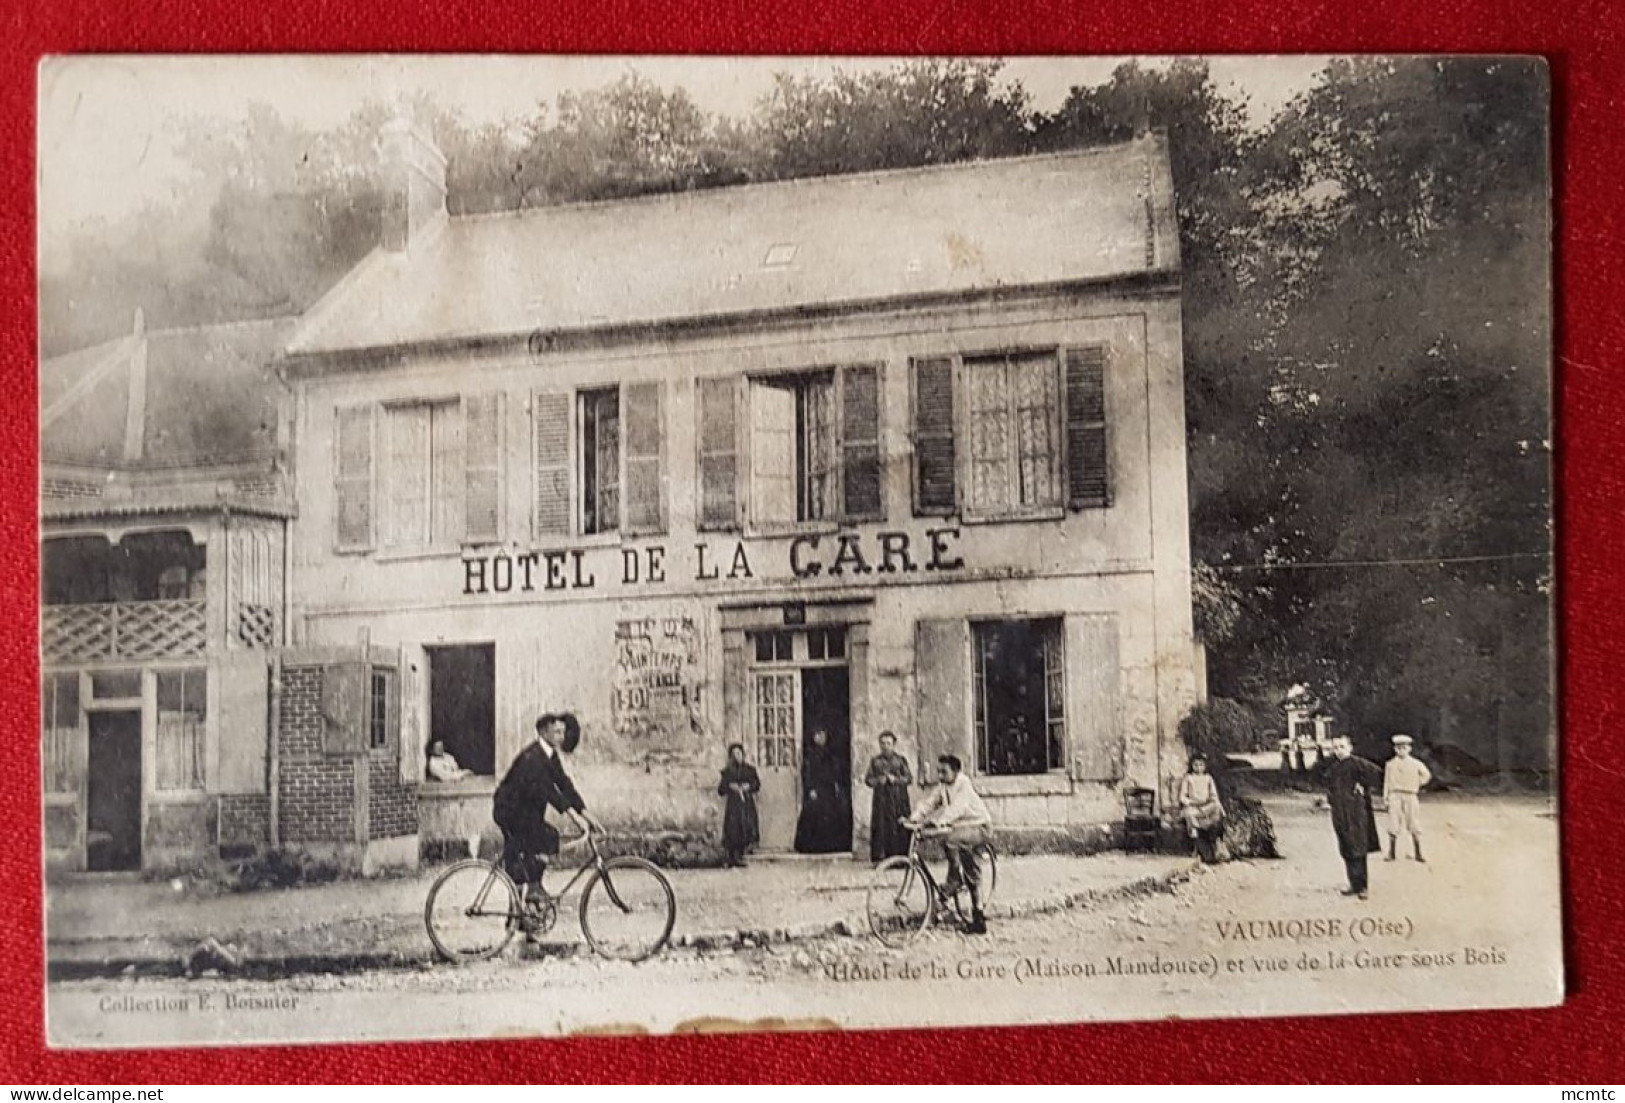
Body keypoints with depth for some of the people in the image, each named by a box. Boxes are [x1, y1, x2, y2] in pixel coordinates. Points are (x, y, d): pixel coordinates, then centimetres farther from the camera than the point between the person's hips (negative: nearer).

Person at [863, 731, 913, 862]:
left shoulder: (901, 760, 7)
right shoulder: (875, 761, 10)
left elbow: (910, 778, 3)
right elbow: (868, 779, 8)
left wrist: (895, 779, -12)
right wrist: (878, 781, -11)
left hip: (898, 800, -1)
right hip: (881, 799, 1)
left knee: (899, 828, -4)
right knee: (880, 828, -5)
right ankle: (879, 857, -2)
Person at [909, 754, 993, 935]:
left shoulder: (963, 785, -19)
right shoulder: (942, 787, 3)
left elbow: (956, 807, -34)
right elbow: (929, 803, -5)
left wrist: (939, 821, -47)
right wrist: (915, 819, -22)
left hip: (979, 827, -8)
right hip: (962, 828, 8)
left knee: (950, 839, -34)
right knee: (973, 877, 8)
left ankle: (955, 879, -14)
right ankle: (978, 920, 13)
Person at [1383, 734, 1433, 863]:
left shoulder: (1416, 764, 6)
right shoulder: (1390, 764, 4)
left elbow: (1427, 775, 20)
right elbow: (1387, 782, 5)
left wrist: (1418, 784, 10)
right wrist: (1385, 798, 0)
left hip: (1411, 796, 1)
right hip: (1395, 796, -1)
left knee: (1415, 828, 3)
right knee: (1393, 827, -2)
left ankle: (1418, 854, 10)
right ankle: (1391, 854, 5)